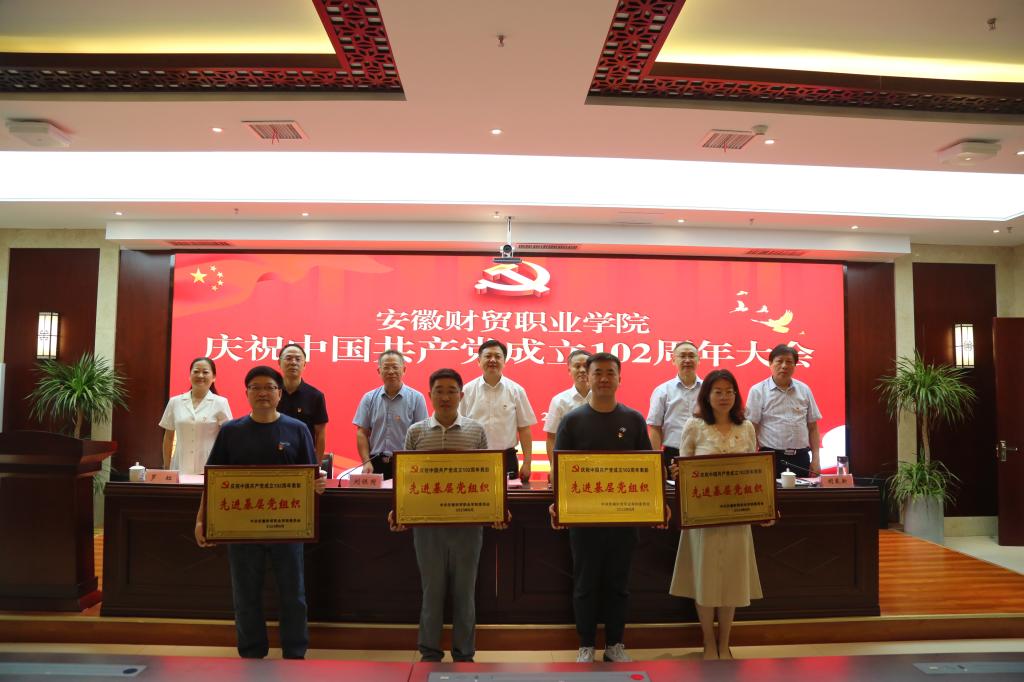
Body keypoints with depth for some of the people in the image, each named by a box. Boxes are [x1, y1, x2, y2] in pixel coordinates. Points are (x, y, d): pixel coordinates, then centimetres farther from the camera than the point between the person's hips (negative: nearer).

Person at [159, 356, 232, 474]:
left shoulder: (220, 403, 1)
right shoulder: (175, 402, 8)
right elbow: (168, 438, 13)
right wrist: (166, 468, 11)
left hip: (209, 468, -2)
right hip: (180, 468, 2)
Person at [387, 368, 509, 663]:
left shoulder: (476, 430, 1)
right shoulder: (416, 432, 3)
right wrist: (397, 509, -8)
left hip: (468, 523, 0)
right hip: (427, 524, 0)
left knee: (465, 590, 10)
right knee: (432, 589, 11)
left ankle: (464, 653, 25)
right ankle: (430, 651, 27)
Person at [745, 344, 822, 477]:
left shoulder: (804, 390, 8)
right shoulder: (758, 391, -3)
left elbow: (812, 427, 12)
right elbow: (751, 429, -5)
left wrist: (816, 458, 5)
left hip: (801, 457, 3)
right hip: (772, 458, -3)